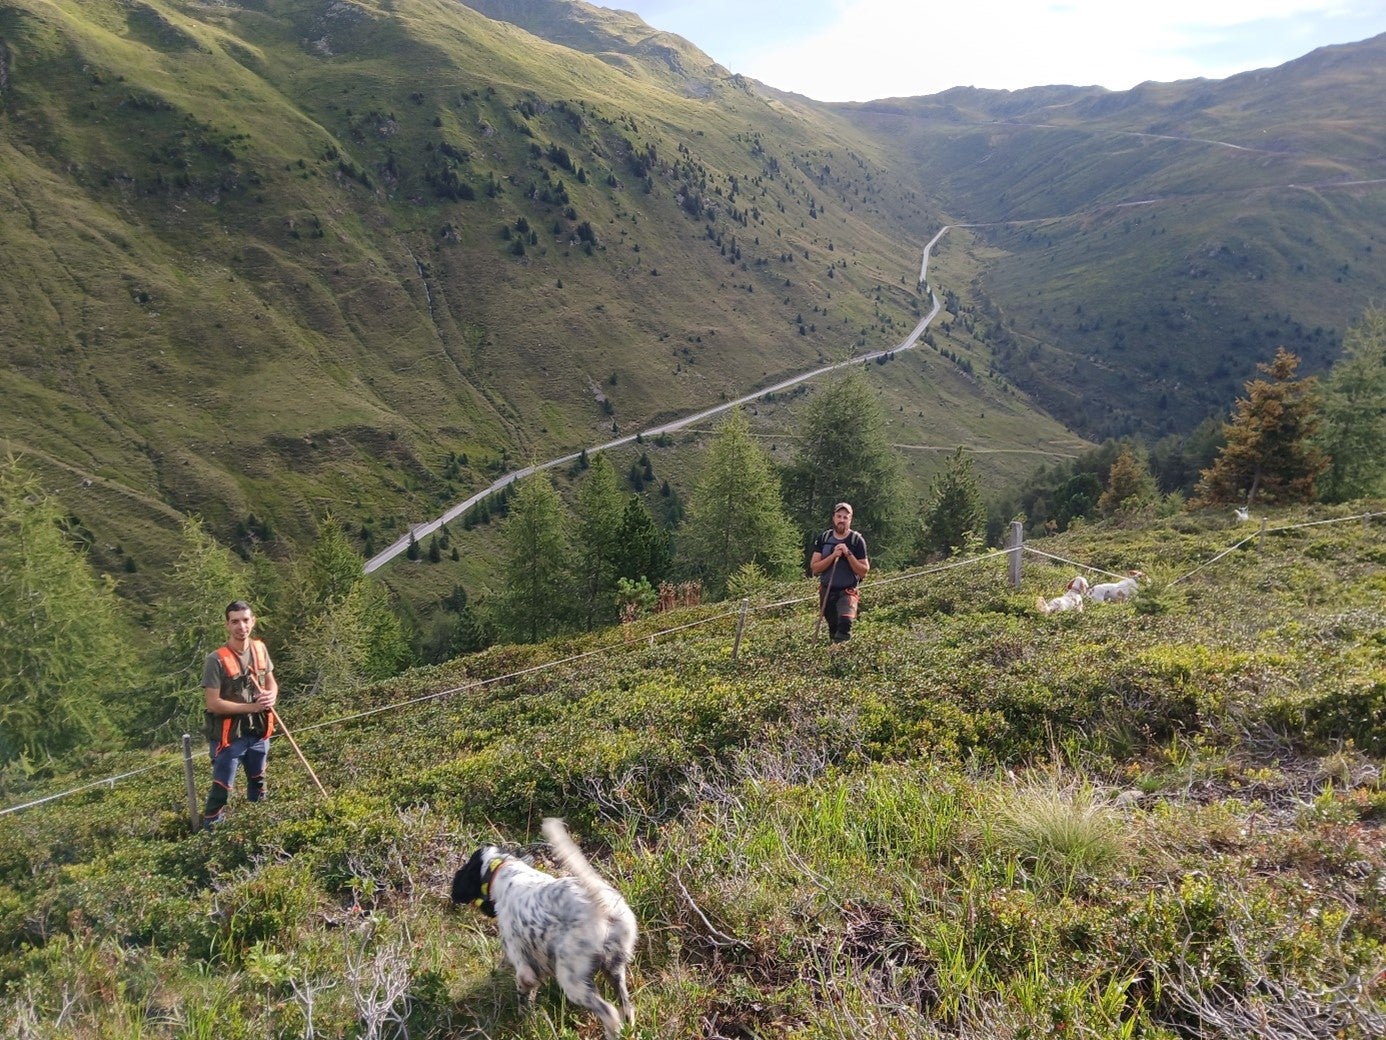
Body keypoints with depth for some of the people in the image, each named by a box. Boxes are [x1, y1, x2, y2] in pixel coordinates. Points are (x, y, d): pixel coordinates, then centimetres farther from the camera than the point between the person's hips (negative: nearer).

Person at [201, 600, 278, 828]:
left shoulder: (260, 649, -1)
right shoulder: (216, 660, -19)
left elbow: (271, 682, 12)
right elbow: (213, 703, -21)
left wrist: (271, 696, -11)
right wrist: (251, 707, -24)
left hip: (258, 732, 6)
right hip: (229, 736, -6)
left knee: (258, 785, 24)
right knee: (221, 790, -2)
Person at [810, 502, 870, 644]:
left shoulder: (857, 540, -3)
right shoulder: (824, 538, 3)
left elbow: (864, 571, -6)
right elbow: (814, 568, -3)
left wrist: (848, 554, -17)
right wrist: (833, 556, -16)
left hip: (847, 591, -3)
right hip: (827, 591, 3)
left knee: (845, 621, -28)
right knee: (833, 630, 9)